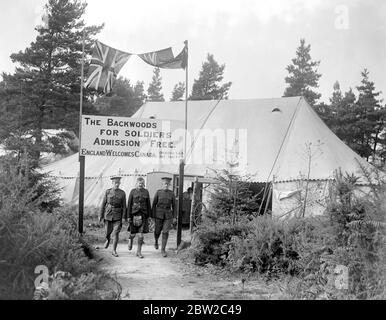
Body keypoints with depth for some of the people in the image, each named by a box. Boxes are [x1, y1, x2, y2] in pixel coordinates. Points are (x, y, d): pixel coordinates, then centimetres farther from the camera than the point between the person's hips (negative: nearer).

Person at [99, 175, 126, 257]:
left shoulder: (122, 193, -1)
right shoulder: (108, 191, -1)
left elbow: (124, 206, 1)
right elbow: (103, 204, 3)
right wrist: (101, 215, 2)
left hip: (117, 216, -1)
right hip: (108, 214, 1)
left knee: (116, 233, -9)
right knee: (108, 231, 10)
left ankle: (114, 251, 0)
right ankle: (108, 240, 46)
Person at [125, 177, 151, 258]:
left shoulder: (146, 192, 4)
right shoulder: (132, 192, -2)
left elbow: (148, 204, 9)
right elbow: (129, 204, -2)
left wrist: (148, 216, 7)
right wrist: (128, 217, -6)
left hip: (143, 215, 1)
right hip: (134, 214, -1)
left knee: (141, 234, -3)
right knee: (133, 233, 4)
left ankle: (139, 252, 7)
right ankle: (130, 239, 42)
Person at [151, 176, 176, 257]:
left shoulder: (171, 193, 2)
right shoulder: (158, 192, -3)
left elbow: (174, 205, 7)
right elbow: (154, 204, 0)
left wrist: (174, 217, 3)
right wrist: (152, 216, -4)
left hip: (168, 215, 1)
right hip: (158, 214, -1)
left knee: (165, 232, -9)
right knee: (157, 231, 7)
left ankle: (163, 250, -3)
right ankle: (156, 241, 42)